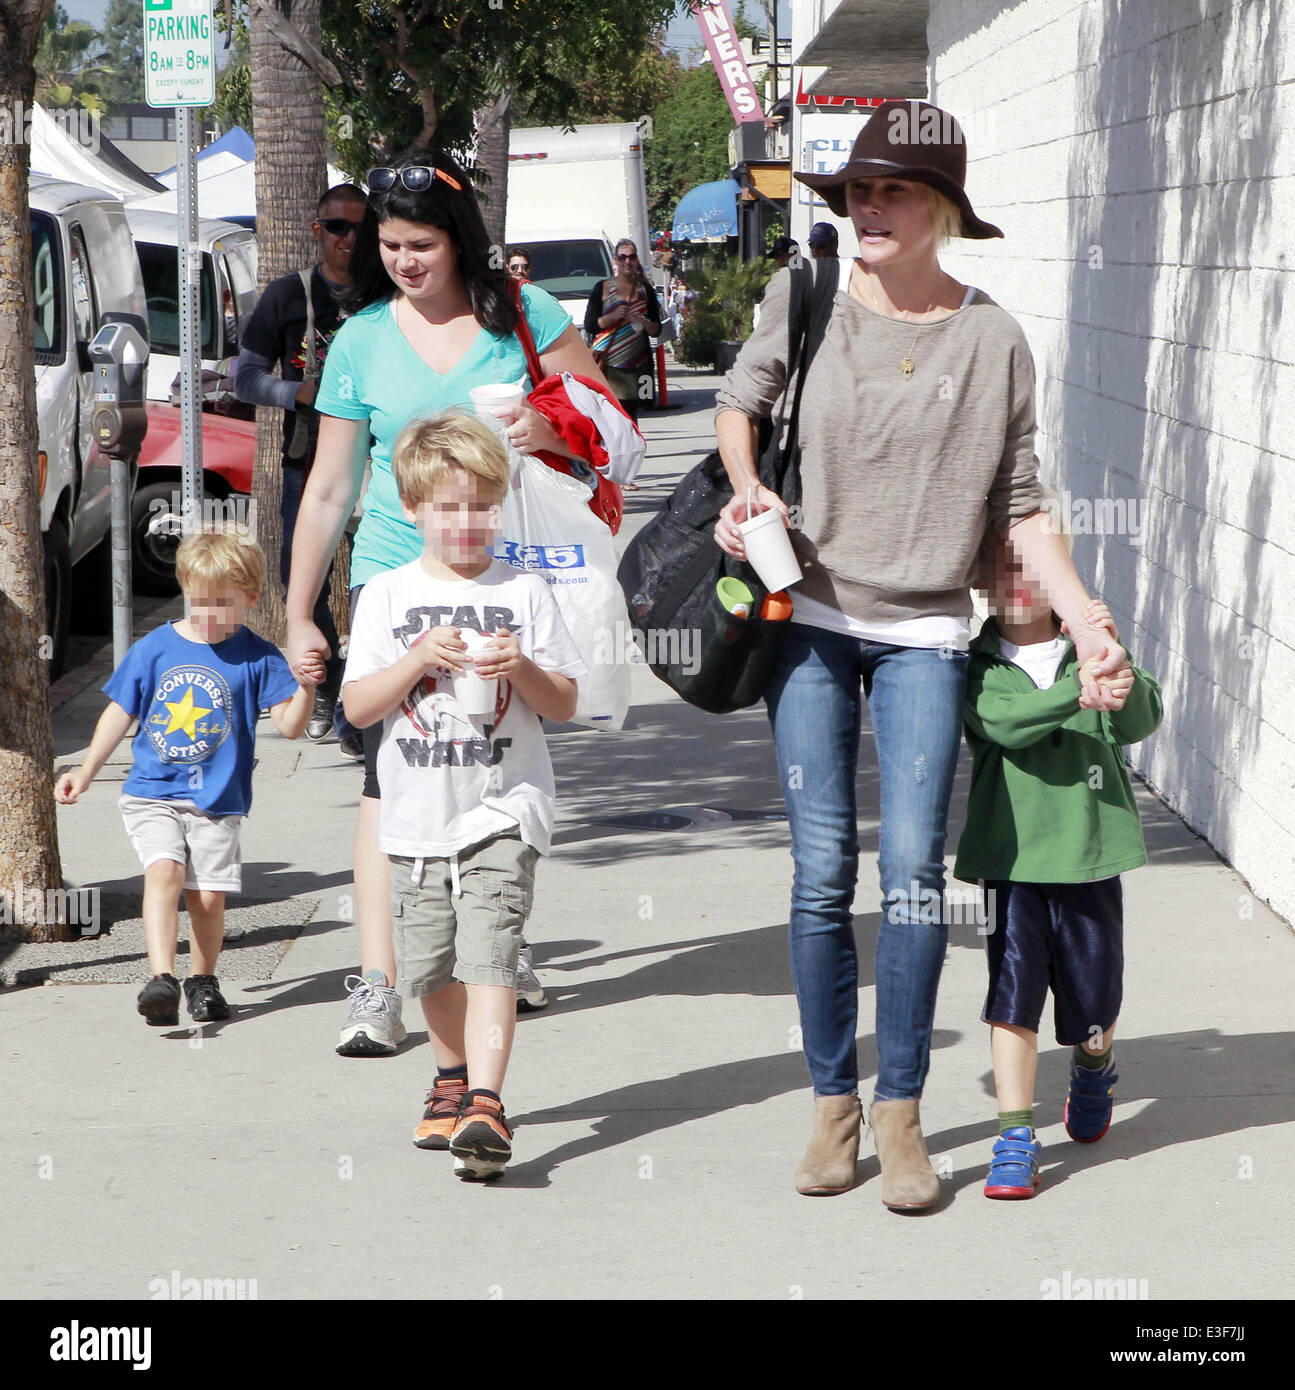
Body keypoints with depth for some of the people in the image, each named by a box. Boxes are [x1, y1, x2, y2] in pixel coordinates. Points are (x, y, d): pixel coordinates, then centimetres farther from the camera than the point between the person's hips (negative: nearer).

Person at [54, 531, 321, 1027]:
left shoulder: (257, 657, -2)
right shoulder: (154, 648, 3)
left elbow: (289, 726, -7)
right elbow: (119, 714, 13)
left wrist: (306, 688, -26)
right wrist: (84, 773, 14)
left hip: (217, 801, 0)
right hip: (151, 794, 0)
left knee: (208, 896, -1)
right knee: (164, 872, -21)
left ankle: (203, 981, 23)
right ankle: (161, 981, -29)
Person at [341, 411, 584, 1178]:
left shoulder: (524, 592, 2)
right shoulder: (388, 596, 5)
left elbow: (565, 705, 4)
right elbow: (357, 707, 0)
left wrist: (522, 668, -16)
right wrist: (419, 660, -15)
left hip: (504, 807, -2)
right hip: (418, 815, 3)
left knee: (488, 955, -16)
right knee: (431, 964, 10)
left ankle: (485, 1103, -23)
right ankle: (454, 1075, 35)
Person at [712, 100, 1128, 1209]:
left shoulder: (993, 339, -2)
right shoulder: (806, 296, -1)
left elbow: (1019, 508, 3)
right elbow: (739, 402, 17)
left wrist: (1088, 627, -5)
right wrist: (747, 490, -3)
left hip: (923, 635, -1)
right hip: (809, 618, 1)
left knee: (913, 868, -10)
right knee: (822, 873, -1)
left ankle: (900, 1114, 2)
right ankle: (833, 1105, 12)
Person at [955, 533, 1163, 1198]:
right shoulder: (978, 665, -3)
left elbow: (1141, 720, -11)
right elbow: (1004, 722, -22)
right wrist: (1077, 691, -36)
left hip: (1089, 851, 2)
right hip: (1011, 857, -2)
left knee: (1092, 996, 11)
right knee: (1012, 992, -8)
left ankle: (1094, 1070, 45)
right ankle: (1015, 1137, 2)